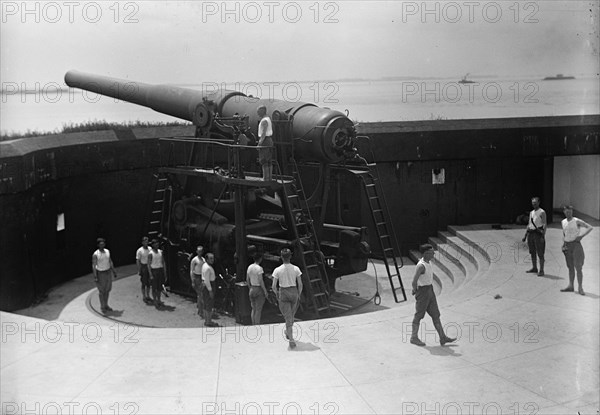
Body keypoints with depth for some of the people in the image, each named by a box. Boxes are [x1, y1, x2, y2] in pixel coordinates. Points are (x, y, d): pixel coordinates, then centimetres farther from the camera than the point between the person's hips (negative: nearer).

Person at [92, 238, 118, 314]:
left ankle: (106, 305, 25)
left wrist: (114, 271, 11)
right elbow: (93, 266, -17)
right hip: (100, 273, -6)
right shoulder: (95, 254, -18)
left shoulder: (107, 251, -1)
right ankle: (102, 307, 17)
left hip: (108, 272, 6)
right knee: (101, 291, 3)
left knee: (107, 290, 12)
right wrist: (95, 277, -21)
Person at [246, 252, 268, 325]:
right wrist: (265, 291, -11)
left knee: (253, 309, 15)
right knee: (258, 310, 0)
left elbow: (247, 279, 11)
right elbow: (261, 281, -17)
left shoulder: (249, 267, 5)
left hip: (252, 289, 7)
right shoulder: (259, 268, -16)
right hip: (259, 289, -7)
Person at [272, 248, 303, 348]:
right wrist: (299, 295, 11)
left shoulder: (277, 270, -11)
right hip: (294, 292, 2)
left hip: (283, 294, -2)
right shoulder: (296, 269, -7)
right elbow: (300, 284, -4)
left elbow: (274, 287, -9)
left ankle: (291, 340, -8)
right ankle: (288, 333, 44)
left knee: (288, 317, 2)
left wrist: (277, 294, 11)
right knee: (291, 315, 24)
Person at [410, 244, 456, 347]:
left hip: (430, 291, 9)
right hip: (423, 291, -9)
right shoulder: (421, 266, -23)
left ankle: (443, 338, 12)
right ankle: (414, 338, 17)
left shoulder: (428, 262, 7)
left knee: (435, 314, 8)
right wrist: (415, 290, -8)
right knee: (419, 315, 4)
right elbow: (414, 282, -27)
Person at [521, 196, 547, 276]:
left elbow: (544, 224, -10)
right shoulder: (531, 213, 17)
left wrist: (543, 236, -19)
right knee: (532, 252, 11)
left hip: (538, 233, -7)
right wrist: (525, 235, 16)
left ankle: (541, 270, -3)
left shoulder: (542, 212, -4)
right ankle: (534, 268, 20)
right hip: (531, 233, 7)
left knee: (540, 253, -5)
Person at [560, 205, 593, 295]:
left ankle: (580, 288, -8)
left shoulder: (577, 221, -8)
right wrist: (563, 242, 10)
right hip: (567, 245, 6)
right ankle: (571, 286, 15)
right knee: (570, 267, 10)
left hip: (576, 244, -6)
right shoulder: (563, 222, 10)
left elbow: (590, 227, -10)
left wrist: (581, 236, -15)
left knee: (578, 267, -9)